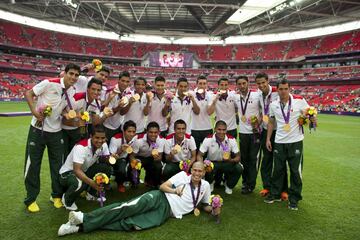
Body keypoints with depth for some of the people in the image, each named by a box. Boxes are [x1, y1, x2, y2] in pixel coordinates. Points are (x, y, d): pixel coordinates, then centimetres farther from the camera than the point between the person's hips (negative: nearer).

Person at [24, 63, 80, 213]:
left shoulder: (73, 91, 0)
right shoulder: (49, 83, -15)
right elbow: (28, 94, -9)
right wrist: (34, 111, -23)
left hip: (56, 131, 4)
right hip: (38, 129, -4)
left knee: (57, 164, 8)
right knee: (33, 164, 4)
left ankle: (56, 195, 25)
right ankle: (30, 199, 20)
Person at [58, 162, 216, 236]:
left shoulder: (205, 186, 14)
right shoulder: (183, 175, 7)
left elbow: (204, 204, 26)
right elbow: (162, 186, 4)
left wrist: (213, 210, 7)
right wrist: (175, 191, -10)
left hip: (166, 212, 0)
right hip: (159, 198, 0)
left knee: (130, 224, -20)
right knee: (130, 207, -29)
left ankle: (81, 227, -25)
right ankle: (85, 218, -29)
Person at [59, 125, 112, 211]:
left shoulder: (103, 145, -11)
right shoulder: (81, 147, -30)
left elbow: (107, 161, -4)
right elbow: (77, 170, -36)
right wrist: (92, 182, -51)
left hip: (85, 171, 6)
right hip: (68, 172, -6)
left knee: (106, 168, -19)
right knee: (80, 183, -38)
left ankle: (91, 194, 5)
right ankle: (67, 199, -1)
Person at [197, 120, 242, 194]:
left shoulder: (231, 140, -15)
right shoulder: (208, 139, -18)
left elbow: (238, 157, -12)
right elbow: (199, 155, -15)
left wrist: (231, 160, -36)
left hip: (227, 164, 1)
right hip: (212, 163, -1)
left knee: (239, 168, -27)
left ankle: (229, 185, 6)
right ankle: (210, 183, 5)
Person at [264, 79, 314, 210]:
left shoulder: (299, 100, -6)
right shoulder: (273, 105, 3)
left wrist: (311, 118, -19)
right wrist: (268, 139, 8)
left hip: (295, 142, -2)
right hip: (279, 142, 2)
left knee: (296, 171, 5)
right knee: (278, 169, 11)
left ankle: (294, 198, 21)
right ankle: (275, 194, 27)